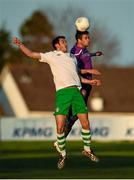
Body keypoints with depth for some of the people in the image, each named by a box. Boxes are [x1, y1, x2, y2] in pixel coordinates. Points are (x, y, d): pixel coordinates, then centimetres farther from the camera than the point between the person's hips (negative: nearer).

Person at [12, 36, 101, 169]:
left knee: (85, 123, -2)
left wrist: (90, 82, 20)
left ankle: (87, 150, 17)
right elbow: (31, 54, 12)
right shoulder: (51, 56, 15)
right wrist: (20, 45, 2)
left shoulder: (72, 58, 27)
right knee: (60, 127, -9)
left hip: (76, 90, 3)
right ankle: (63, 155, 7)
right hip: (62, 92, -3)